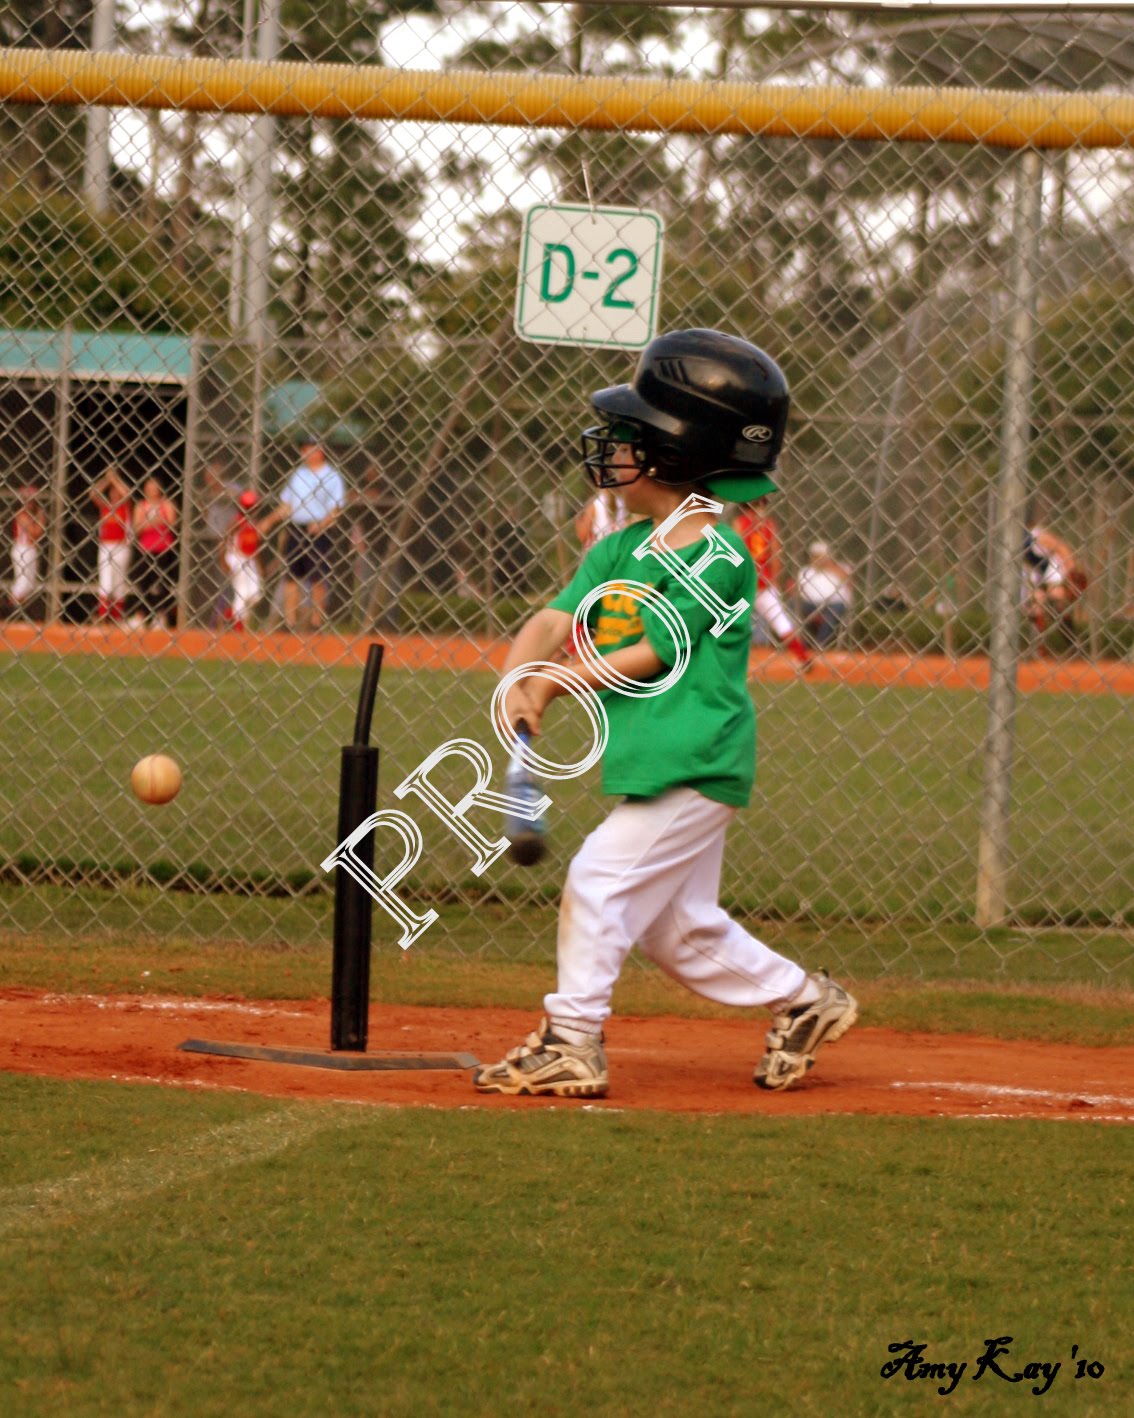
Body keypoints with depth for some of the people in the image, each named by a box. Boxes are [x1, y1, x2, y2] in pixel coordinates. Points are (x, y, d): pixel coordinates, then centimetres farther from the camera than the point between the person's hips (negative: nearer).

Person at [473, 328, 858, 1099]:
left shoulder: (719, 555, -14)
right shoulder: (620, 549, 10)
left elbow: (653, 653, -16)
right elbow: (556, 618, 1)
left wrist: (558, 683, -13)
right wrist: (516, 679, -19)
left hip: (696, 765, -9)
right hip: (656, 765, 9)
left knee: (600, 879, -12)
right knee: (679, 925, 14)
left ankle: (572, 1044, -4)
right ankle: (803, 1000, 29)